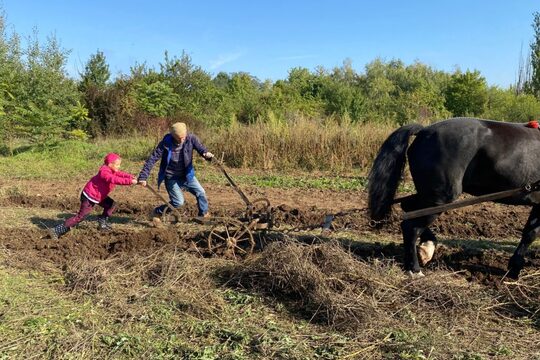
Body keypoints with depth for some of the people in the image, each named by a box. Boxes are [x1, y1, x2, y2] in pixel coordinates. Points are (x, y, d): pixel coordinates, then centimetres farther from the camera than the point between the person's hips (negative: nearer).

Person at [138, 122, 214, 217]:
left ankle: (204, 214, 21)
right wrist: (143, 176, -24)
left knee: (201, 192, -2)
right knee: (179, 202, -9)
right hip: (171, 178, -4)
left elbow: (201, 149, -14)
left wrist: (207, 154, -40)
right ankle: (158, 211, 15)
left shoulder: (191, 138, -15)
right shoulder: (166, 143, -21)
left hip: (187, 175, 4)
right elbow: (152, 159, -20)